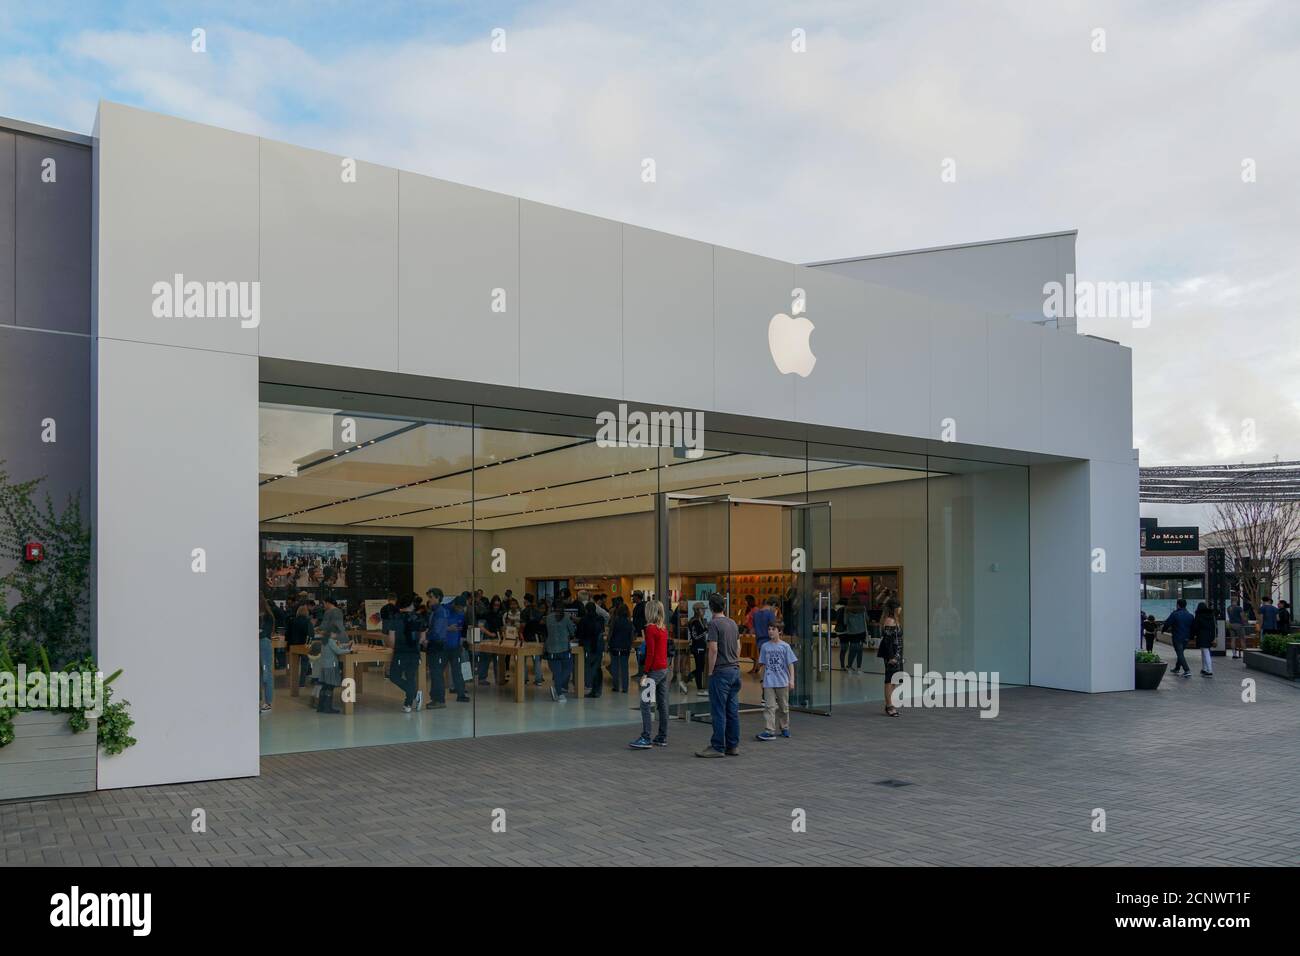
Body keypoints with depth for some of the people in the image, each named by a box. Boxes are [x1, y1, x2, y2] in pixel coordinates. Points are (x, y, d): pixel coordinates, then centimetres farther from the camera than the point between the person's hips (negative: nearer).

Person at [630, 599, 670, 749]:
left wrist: (646, 673, -14)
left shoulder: (650, 628, -13)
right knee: (662, 704, 10)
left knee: (645, 704, -7)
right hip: (664, 669, 9)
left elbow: (650, 653, -17)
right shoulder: (664, 628, 11)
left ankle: (645, 739, -9)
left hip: (654, 670, -9)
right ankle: (662, 738, 14)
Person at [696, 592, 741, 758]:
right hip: (735, 670, 7)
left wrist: (710, 671, -9)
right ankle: (733, 746, 14)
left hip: (721, 672, -7)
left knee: (719, 711, -3)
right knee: (733, 710, 10)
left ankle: (717, 747, 0)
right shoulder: (733, 623, 11)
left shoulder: (714, 623, -11)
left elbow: (713, 649, -16)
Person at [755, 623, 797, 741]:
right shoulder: (765, 646, 5)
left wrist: (792, 680, -8)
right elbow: (764, 665, 12)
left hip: (782, 682, -1)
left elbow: (791, 664, -1)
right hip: (769, 682, 1)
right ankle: (769, 731, -12)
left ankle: (784, 728, 26)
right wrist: (763, 680, 13)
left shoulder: (785, 646, -1)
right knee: (769, 707, -8)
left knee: (783, 706, 11)